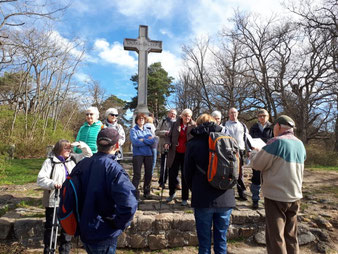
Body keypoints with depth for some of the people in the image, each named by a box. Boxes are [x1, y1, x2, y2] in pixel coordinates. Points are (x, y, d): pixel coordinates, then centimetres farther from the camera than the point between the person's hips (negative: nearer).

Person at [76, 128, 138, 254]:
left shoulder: (81, 165, -4)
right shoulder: (113, 169, -25)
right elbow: (129, 204, -36)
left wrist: (81, 218, 14)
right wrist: (118, 223, -17)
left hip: (83, 230, 6)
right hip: (104, 234, -6)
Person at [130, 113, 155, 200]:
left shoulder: (148, 130, 16)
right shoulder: (133, 130, 3)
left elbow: (153, 141, -1)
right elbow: (135, 142, -13)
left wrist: (143, 140, -11)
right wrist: (148, 141, -5)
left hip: (148, 154, 5)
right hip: (138, 154, -5)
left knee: (148, 174, 9)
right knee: (137, 175, -6)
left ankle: (146, 192, 24)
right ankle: (135, 194, 2)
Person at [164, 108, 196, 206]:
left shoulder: (193, 126, -1)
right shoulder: (175, 124, 4)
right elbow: (169, 136, 10)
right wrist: (168, 143, -9)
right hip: (175, 153, 2)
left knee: (185, 176, 7)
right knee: (172, 174, 5)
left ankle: (185, 198, 21)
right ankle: (172, 193, 31)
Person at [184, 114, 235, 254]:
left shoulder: (193, 143, -4)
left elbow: (188, 173, 1)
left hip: (204, 200, -2)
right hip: (226, 199, 3)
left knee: (204, 242, 10)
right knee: (221, 240, 16)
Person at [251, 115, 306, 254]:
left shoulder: (277, 142, -17)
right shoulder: (300, 144, 6)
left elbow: (257, 164, -13)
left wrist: (260, 152, 5)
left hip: (276, 197, -7)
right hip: (295, 196, 7)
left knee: (275, 237, 5)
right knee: (291, 236, 18)